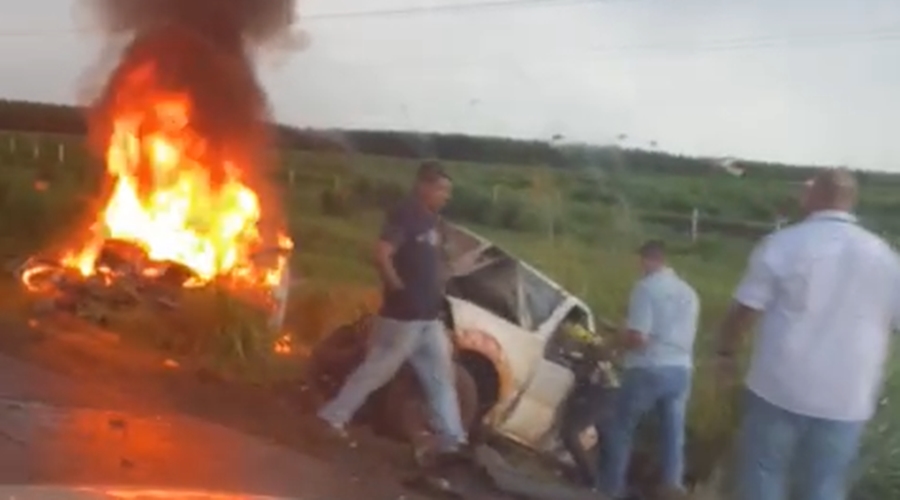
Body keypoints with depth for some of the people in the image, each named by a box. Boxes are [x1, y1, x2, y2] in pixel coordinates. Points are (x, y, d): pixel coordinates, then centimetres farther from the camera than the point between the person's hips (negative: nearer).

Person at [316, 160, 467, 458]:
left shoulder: (430, 220, 12)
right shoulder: (405, 215, -16)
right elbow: (382, 255, -26)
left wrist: (437, 294, 13)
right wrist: (398, 288, -17)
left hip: (429, 316, 9)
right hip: (403, 315, -9)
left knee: (441, 377, 10)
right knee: (376, 370, 2)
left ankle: (451, 439, 16)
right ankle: (335, 416, 18)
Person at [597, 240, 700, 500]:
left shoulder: (646, 287, -11)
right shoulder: (688, 292, 12)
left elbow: (637, 337, -17)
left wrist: (618, 340, 1)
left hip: (648, 369, -6)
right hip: (680, 369, 6)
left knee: (620, 428, 7)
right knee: (673, 432, 13)